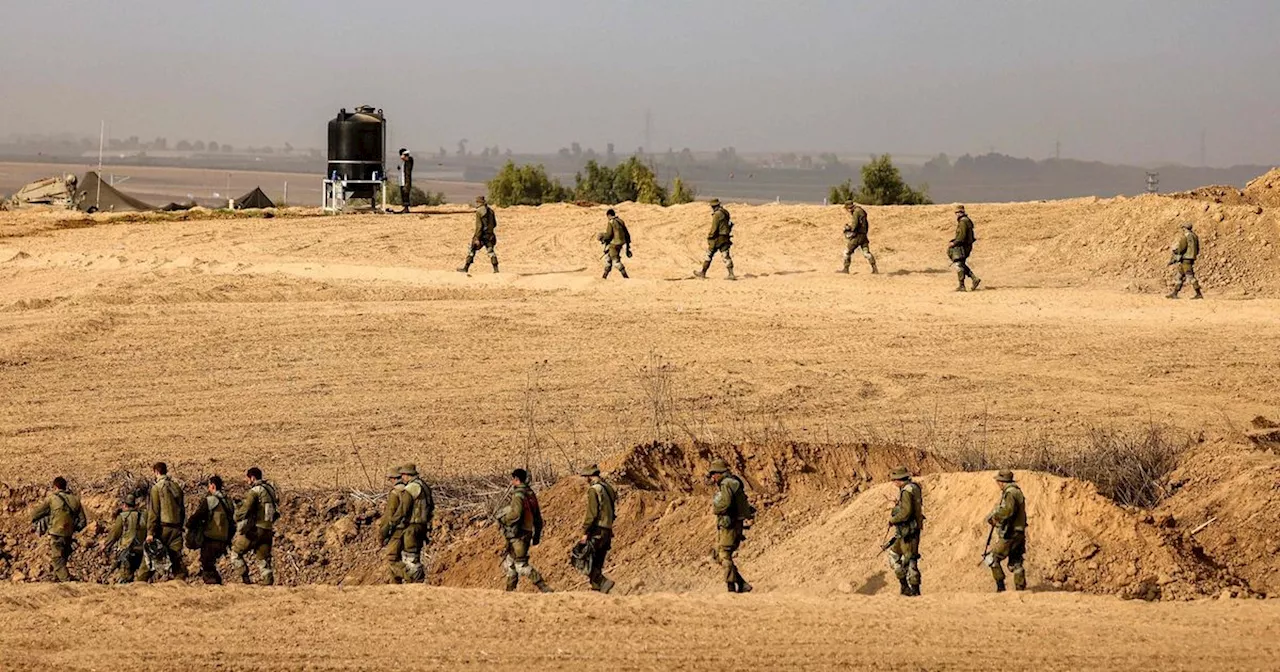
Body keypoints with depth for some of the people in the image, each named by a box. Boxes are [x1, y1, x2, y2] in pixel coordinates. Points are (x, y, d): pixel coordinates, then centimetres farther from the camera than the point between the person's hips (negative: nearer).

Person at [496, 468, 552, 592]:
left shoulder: (518, 495, -15)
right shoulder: (531, 494, 13)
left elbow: (515, 514, -28)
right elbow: (538, 518, 17)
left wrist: (503, 519, -10)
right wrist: (536, 537, 23)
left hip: (518, 536, -9)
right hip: (527, 533, 9)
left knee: (521, 565, -9)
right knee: (509, 562, 19)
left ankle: (544, 588, -16)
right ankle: (510, 590, 22)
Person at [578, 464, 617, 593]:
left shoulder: (594, 490, -12)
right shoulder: (608, 488, 15)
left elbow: (592, 513, -17)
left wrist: (585, 532, -14)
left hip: (597, 531, -9)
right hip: (608, 531, 9)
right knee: (597, 564, 12)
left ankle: (603, 582, -19)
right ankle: (596, 588, 9)